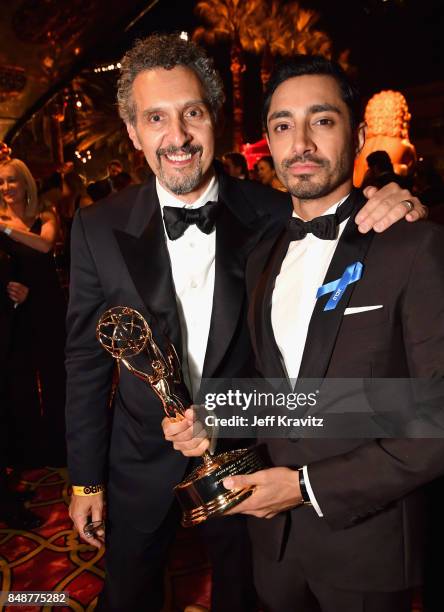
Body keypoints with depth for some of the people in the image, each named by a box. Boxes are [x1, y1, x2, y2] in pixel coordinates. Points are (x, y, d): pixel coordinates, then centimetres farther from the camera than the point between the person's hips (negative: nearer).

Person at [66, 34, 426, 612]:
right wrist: (86, 478, -1)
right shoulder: (98, 228, -13)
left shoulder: (273, 215, -14)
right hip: (143, 461, 1)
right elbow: (87, 359, -7)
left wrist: (398, 208, -28)